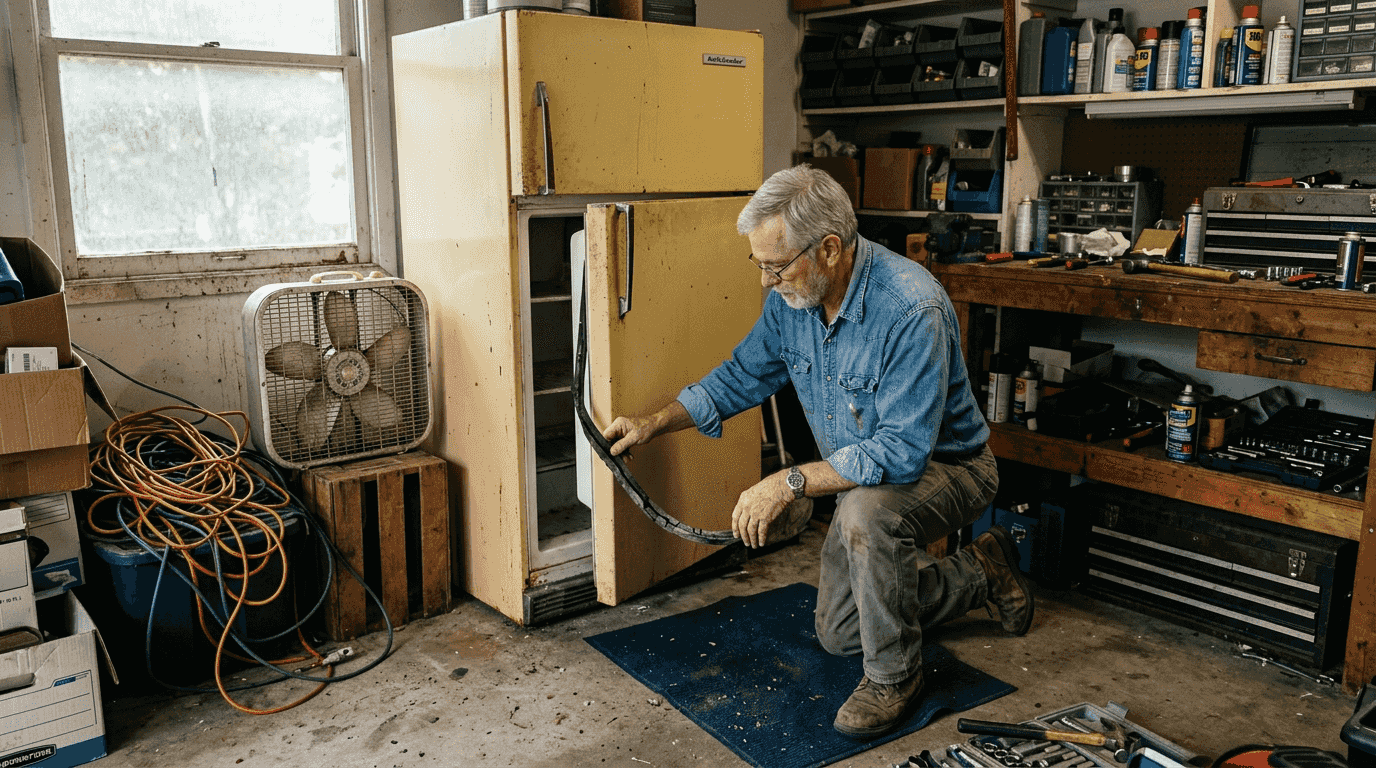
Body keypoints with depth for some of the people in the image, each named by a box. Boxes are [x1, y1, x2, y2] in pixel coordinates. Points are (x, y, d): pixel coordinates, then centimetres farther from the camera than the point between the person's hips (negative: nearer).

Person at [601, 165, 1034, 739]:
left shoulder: (911, 309, -35)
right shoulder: (790, 298, -11)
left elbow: (903, 451, -38)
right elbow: (743, 375, 5)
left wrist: (790, 483, -38)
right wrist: (654, 424, -3)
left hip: (947, 467, -8)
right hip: (865, 476, 8)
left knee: (865, 511, -41)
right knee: (838, 633, 15)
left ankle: (895, 675, -14)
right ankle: (983, 573, 30)